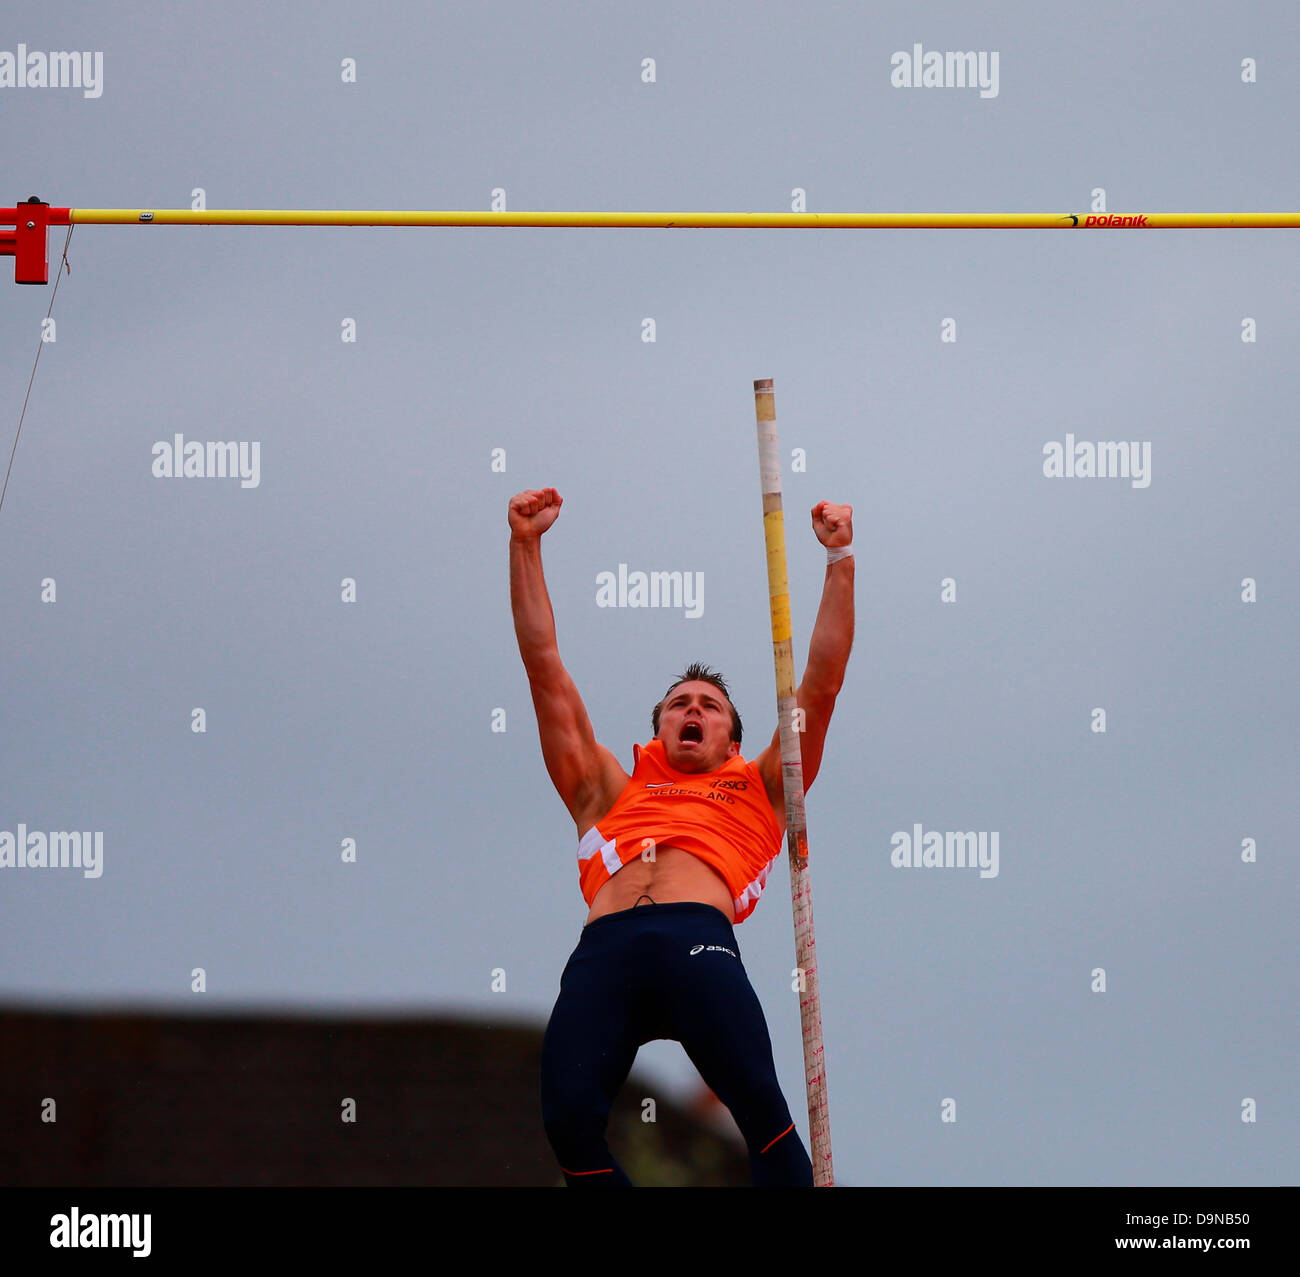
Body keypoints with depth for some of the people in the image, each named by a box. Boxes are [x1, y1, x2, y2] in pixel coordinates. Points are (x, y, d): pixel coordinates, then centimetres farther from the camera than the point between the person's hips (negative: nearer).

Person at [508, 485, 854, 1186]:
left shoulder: (756, 790, 32)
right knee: (568, 1121, -24)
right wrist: (525, 546, 35)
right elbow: (546, 668, 36)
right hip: (603, 950, 1)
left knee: (760, 1104, -25)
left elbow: (822, 682, 31)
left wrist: (840, 557, 29)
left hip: (699, 941, -1)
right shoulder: (612, 793, 35)